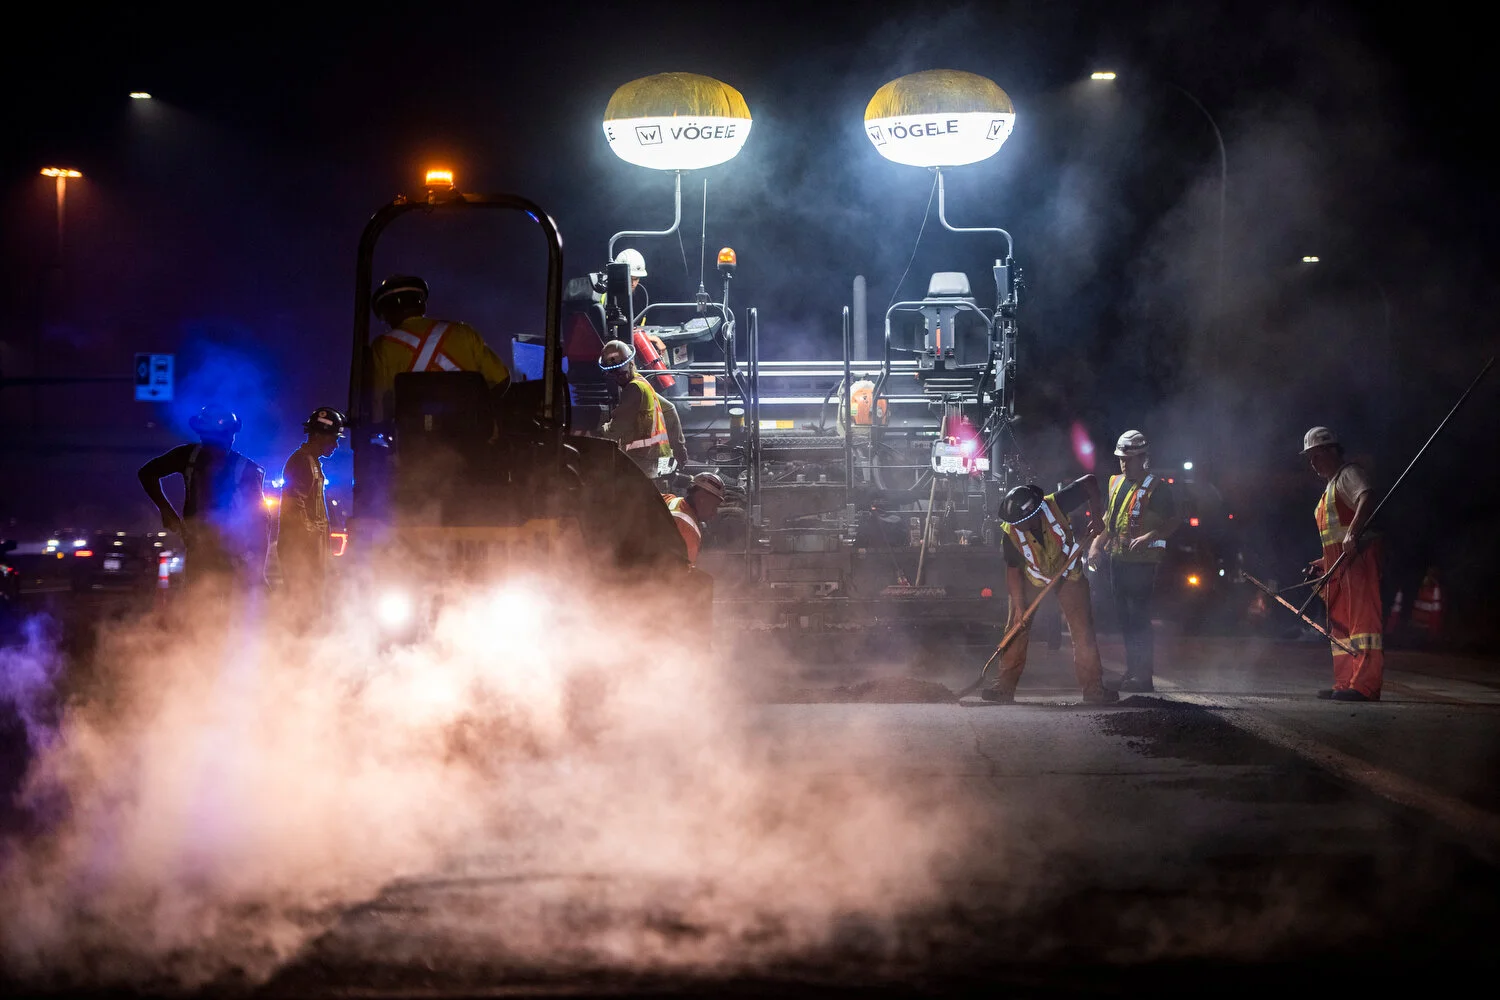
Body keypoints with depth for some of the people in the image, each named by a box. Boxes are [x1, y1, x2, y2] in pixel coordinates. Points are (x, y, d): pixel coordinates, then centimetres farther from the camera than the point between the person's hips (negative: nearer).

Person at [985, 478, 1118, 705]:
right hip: (1032, 579, 1)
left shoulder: (1055, 505, -32)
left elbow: (1089, 482, -22)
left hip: (1069, 575, -1)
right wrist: (1019, 607, -19)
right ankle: (1004, 688, 3)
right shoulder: (1011, 533, -26)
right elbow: (1013, 570, -15)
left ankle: (1093, 688, 0)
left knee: (1083, 630, -7)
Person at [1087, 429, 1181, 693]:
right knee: (1125, 619, 11)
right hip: (1118, 560, 8)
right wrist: (1096, 546, 11)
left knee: (1138, 618, -10)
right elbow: (1107, 521, 23)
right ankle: (1132, 671, 19)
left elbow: (1174, 521, -12)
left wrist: (1150, 536, -25)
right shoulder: (1116, 483, 16)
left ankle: (1144, 676, -8)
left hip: (1142, 562, -8)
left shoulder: (1156, 487, -7)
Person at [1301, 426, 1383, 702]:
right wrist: (1323, 562, 23)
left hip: (1358, 554, -11)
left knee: (1361, 617, -16)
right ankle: (1345, 683, 13)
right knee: (1339, 623, 10)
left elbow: (1367, 498, -25)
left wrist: (1352, 534, -37)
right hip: (1338, 563, 11)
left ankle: (1365, 685, -24)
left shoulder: (1348, 474, -3)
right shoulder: (1330, 487, 27)